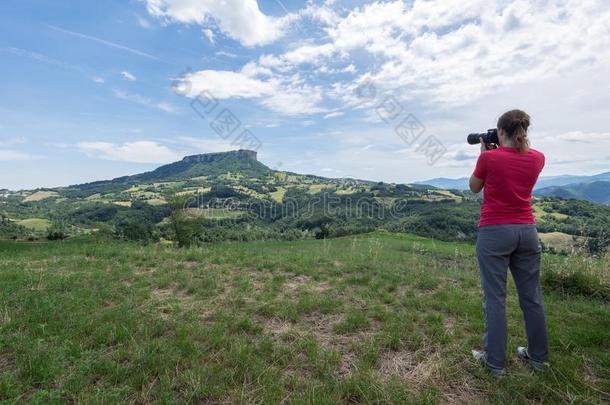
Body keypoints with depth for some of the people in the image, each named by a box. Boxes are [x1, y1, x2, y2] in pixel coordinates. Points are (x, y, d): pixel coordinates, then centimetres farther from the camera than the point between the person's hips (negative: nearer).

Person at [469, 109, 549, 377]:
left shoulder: (489, 157, -10)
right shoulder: (537, 158, 4)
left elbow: (474, 188, 5)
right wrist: (520, 144, 21)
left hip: (494, 233, -5)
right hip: (527, 231, 5)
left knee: (495, 298, 2)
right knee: (531, 296, 15)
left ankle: (495, 362, 13)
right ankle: (537, 357, 30)